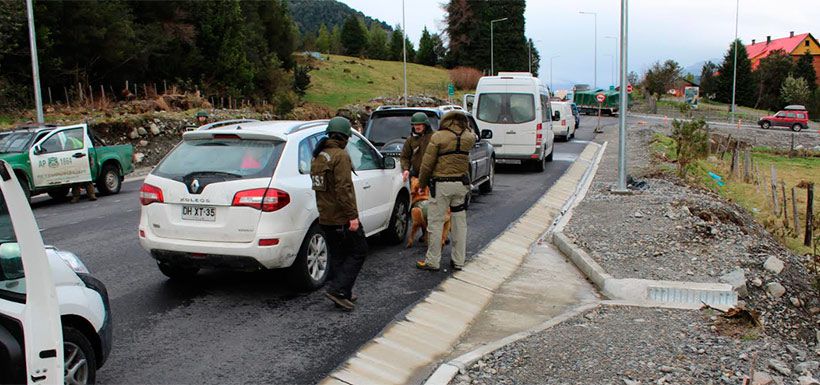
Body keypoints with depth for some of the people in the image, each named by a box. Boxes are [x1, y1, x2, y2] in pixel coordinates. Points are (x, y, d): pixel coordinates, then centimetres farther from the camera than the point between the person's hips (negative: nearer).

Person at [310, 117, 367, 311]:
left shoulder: (317, 156, 12)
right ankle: (338, 289, -5)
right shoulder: (340, 155, -16)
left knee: (337, 256, 15)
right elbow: (343, 189, -23)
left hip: (325, 217, 9)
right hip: (342, 217, -9)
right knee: (358, 251, 2)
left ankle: (343, 294, 19)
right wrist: (353, 216, -21)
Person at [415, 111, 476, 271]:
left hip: (441, 184, -5)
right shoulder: (468, 137, 4)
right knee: (460, 223, 12)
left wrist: (422, 184, 3)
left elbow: (427, 164, -9)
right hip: (462, 184, 5)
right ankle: (458, 261, 19)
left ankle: (432, 261, 9)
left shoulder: (438, 137, -9)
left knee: (435, 222, 3)